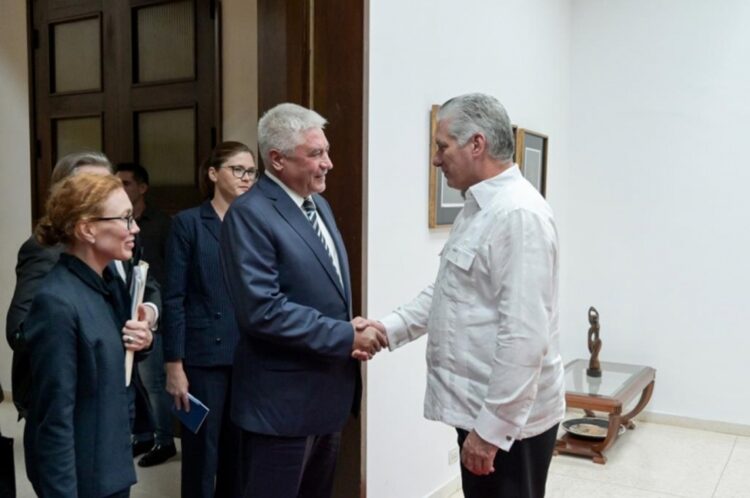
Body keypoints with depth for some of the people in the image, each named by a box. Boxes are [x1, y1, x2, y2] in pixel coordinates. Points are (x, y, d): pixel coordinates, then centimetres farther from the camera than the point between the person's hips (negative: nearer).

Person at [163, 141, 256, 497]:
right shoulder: (188, 223, -3)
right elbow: (174, 298, -6)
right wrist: (174, 365, -10)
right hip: (204, 357, -3)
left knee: (240, 452, 13)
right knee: (202, 452, 6)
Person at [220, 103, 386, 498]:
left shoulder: (318, 204, 10)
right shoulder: (249, 214, -17)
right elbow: (262, 310, -25)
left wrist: (349, 336, 0)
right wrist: (346, 336, -20)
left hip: (329, 393, 8)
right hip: (283, 402, -8)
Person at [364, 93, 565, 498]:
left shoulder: (519, 214, -22)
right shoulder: (478, 207, 11)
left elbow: (524, 337, -26)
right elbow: (447, 292, 17)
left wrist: (492, 427, -23)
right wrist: (390, 328, 5)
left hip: (508, 418, -9)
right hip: (480, 407, 9)